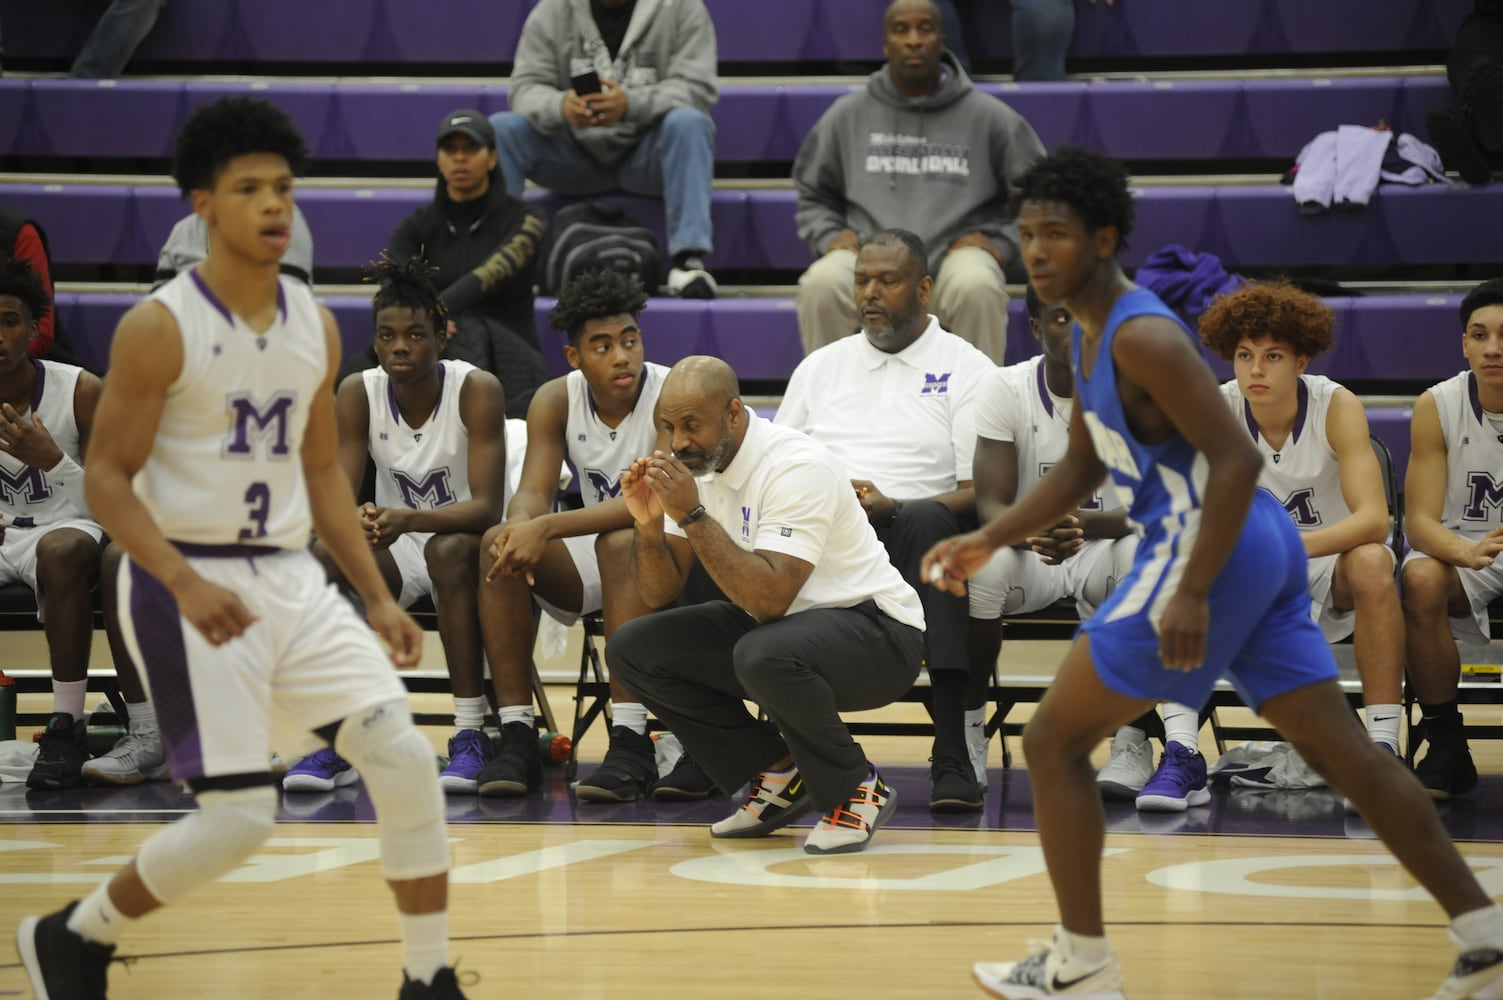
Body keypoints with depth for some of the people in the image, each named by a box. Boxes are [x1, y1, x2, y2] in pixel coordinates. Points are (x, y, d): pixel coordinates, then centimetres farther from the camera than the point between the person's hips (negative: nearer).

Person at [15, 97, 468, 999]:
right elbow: (107, 478, -11)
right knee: (239, 816, -10)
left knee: (405, 757, -8)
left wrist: (378, 598, 10)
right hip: (188, 584, -6)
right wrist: (188, 585, -25)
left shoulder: (315, 326, 7)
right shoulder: (159, 328, -12)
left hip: (290, 577, 6)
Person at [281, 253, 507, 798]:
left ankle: (471, 735, -34)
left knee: (451, 551, -38)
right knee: (323, 555, -28)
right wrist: (356, 524, -37)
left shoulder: (477, 391, -17)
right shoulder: (357, 394, -7)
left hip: (462, 540, -3)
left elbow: (487, 507, -25)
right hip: (393, 551, 3)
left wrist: (409, 519, -42)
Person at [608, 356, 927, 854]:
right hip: (774, 625, 8)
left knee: (766, 653, -39)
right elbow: (659, 593, 0)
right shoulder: (692, 463, -1)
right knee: (632, 647, -6)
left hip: (873, 630, -8)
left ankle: (856, 791, -11)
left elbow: (769, 599, -34)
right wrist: (648, 525, -19)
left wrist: (692, 515, -34)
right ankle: (779, 776, 5)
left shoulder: (796, 467, -25)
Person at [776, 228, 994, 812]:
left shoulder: (965, 368, 9)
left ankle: (952, 757, -44)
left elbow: (982, 493, -1)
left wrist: (892, 508, -17)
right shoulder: (821, 366, 24)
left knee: (928, 519, -41)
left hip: (908, 537, -3)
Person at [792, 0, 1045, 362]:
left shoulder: (989, 117, 6)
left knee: (977, 287, -36)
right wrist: (829, 235, 2)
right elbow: (812, 194, 21)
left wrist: (1001, 243, -2)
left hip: (954, 255, -1)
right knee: (820, 285, -30)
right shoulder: (847, 115, 11)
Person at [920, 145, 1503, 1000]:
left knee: (1054, 742, -1)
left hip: (1212, 552, -10)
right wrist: (991, 541, 19)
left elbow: (1237, 458, -22)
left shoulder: (1143, 336, -17)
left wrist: (1191, 594, -25)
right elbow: (1083, 467, 26)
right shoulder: (1094, 336, 14)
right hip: (1264, 550, 10)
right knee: (1342, 751, 10)